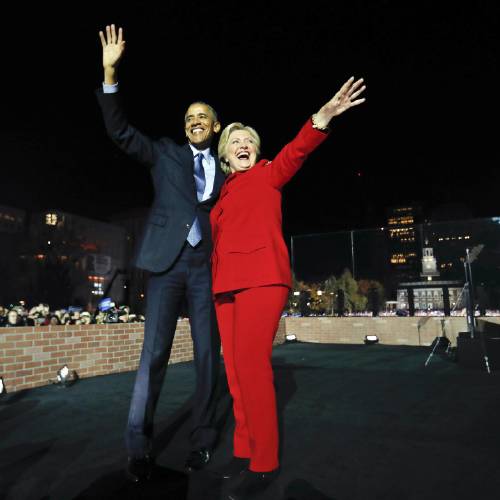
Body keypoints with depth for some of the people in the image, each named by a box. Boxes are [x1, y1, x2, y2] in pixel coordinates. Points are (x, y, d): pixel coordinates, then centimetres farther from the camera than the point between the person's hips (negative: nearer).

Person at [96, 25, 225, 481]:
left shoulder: (225, 171, 17)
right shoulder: (165, 152, 13)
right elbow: (120, 131, 1)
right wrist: (110, 74, -7)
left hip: (207, 265, 2)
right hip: (167, 261, -2)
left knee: (208, 353, 3)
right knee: (154, 352, -4)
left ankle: (203, 437, 17)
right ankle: (139, 445, 8)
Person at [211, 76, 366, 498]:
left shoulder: (267, 175, 9)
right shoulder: (224, 191, 23)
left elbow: (294, 153, -11)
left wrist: (322, 118, -27)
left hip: (261, 277, -6)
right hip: (227, 283, 6)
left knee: (251, 363, -13)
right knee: (236, 367, 7)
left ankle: (264, 462, 1)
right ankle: (245, 451, 20)